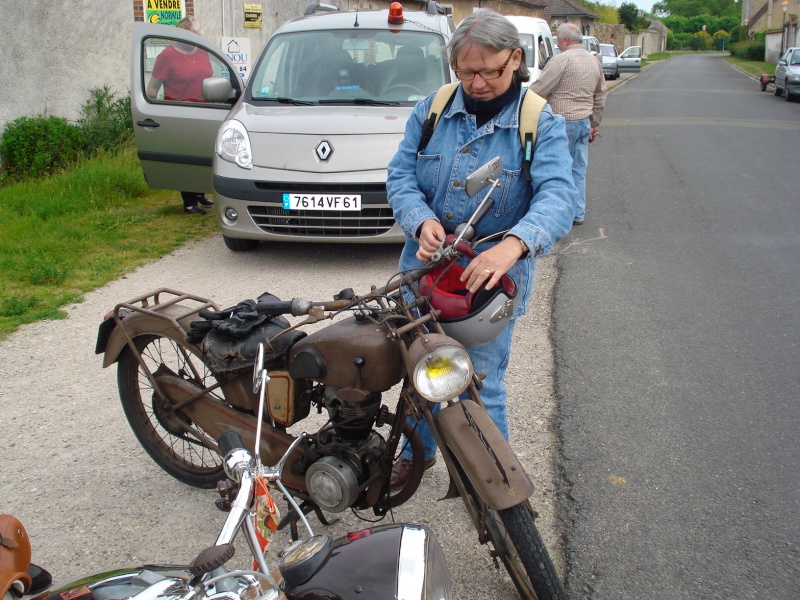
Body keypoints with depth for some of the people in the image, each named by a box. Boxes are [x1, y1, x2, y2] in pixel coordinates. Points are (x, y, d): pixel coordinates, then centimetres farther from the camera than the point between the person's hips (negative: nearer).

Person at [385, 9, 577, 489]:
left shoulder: (542, 124, -9)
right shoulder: (431, 111, 2)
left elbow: (557, 197, -23)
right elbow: (401, 175, -1)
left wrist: (514, 243, -43)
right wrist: (422, 221, -22)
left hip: (492, 280, -4)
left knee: (481, 387, 4)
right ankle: (418, 451, 46)